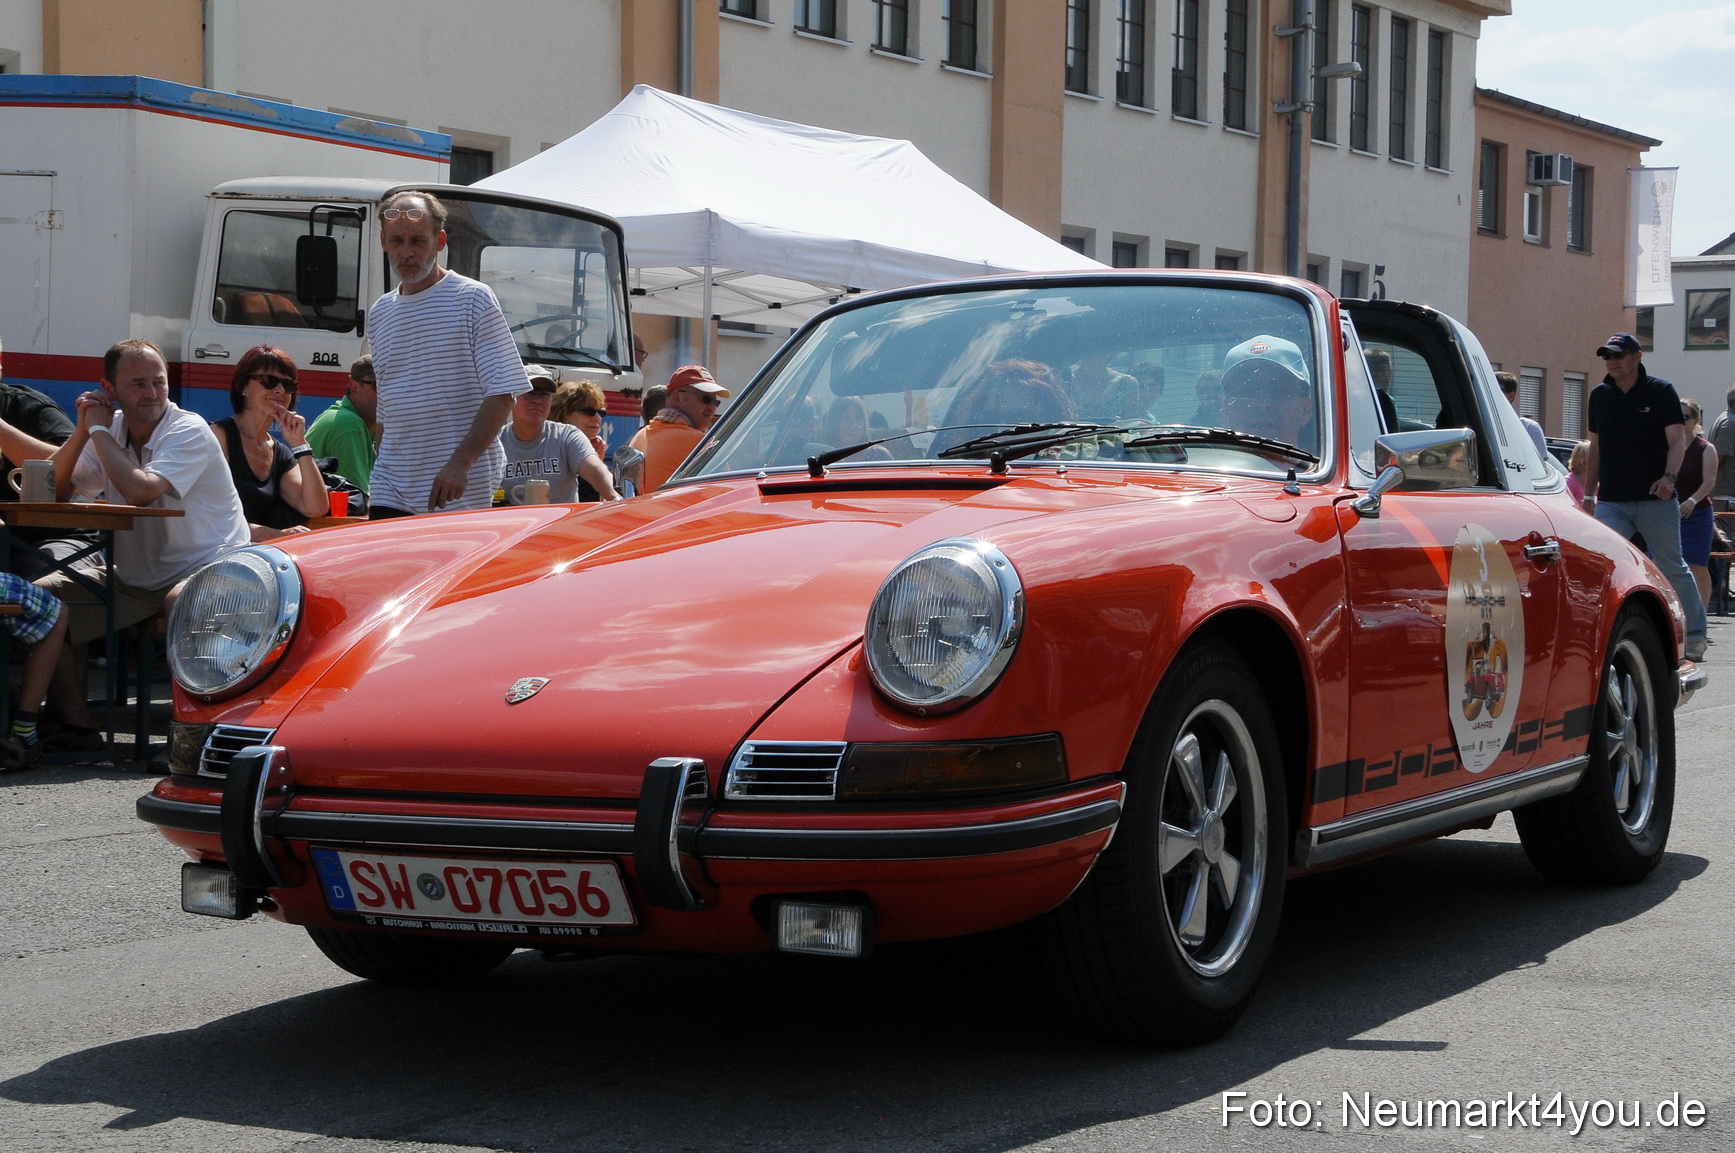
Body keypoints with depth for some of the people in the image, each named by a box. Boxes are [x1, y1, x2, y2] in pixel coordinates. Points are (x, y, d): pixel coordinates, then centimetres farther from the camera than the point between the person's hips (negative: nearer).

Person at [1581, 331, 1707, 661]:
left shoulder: (1661, 391, -3)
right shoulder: (1600, 395, 10)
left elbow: (1677, 439, -9)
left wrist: (1669, 477, -27)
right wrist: (1589, 494, 15)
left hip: (1657, 500, -3)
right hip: (1611, 502, 3)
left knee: (1672, 568, 5)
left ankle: (1694, 636, 18)